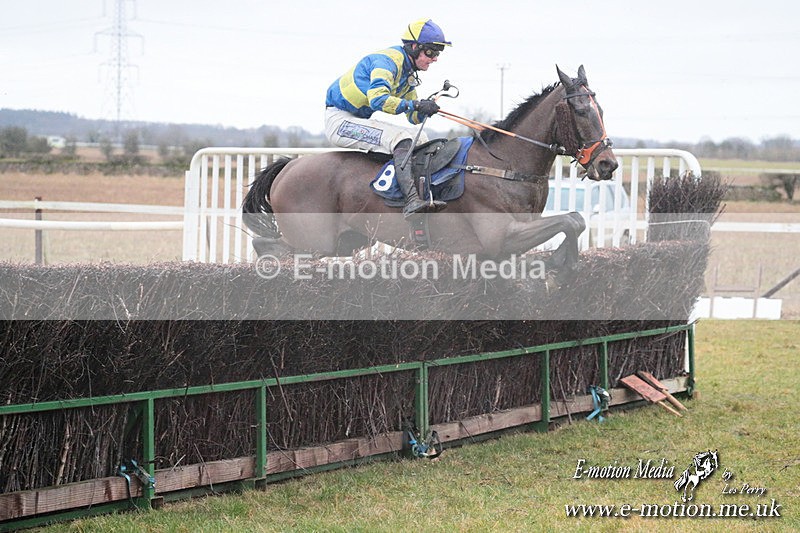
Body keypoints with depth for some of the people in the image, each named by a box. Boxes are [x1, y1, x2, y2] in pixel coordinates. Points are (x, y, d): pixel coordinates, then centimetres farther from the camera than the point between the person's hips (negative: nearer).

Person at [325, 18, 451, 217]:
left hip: (359, 121, 11)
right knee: (400, 138, -27)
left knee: (418, 138, 8)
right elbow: (377, 99, -35)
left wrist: (425, 109, -10)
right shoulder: (388, 61, -19)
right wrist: (415, 105, -34)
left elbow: (414, 118, 13)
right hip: (339, 121, -11)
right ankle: (412, 200, -41)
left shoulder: (409, 72, 12)